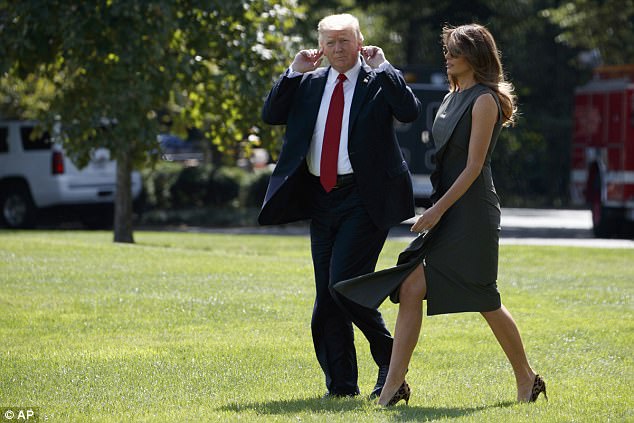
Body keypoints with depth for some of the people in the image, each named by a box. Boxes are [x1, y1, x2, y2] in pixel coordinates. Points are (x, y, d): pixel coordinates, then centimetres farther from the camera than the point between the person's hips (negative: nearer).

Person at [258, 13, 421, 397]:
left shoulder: (380, 80, -1)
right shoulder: (310, 83, 12)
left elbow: (410, 111, -18)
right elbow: (271, 115, 8)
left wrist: (382, 67, -15)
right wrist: (294, 73, 0)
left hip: (364, 198, -6)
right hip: (321, 197, 6)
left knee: (343, 283, -17)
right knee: (326, 295, 7)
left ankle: (389, 357, 2)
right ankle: (342, 384, 14)